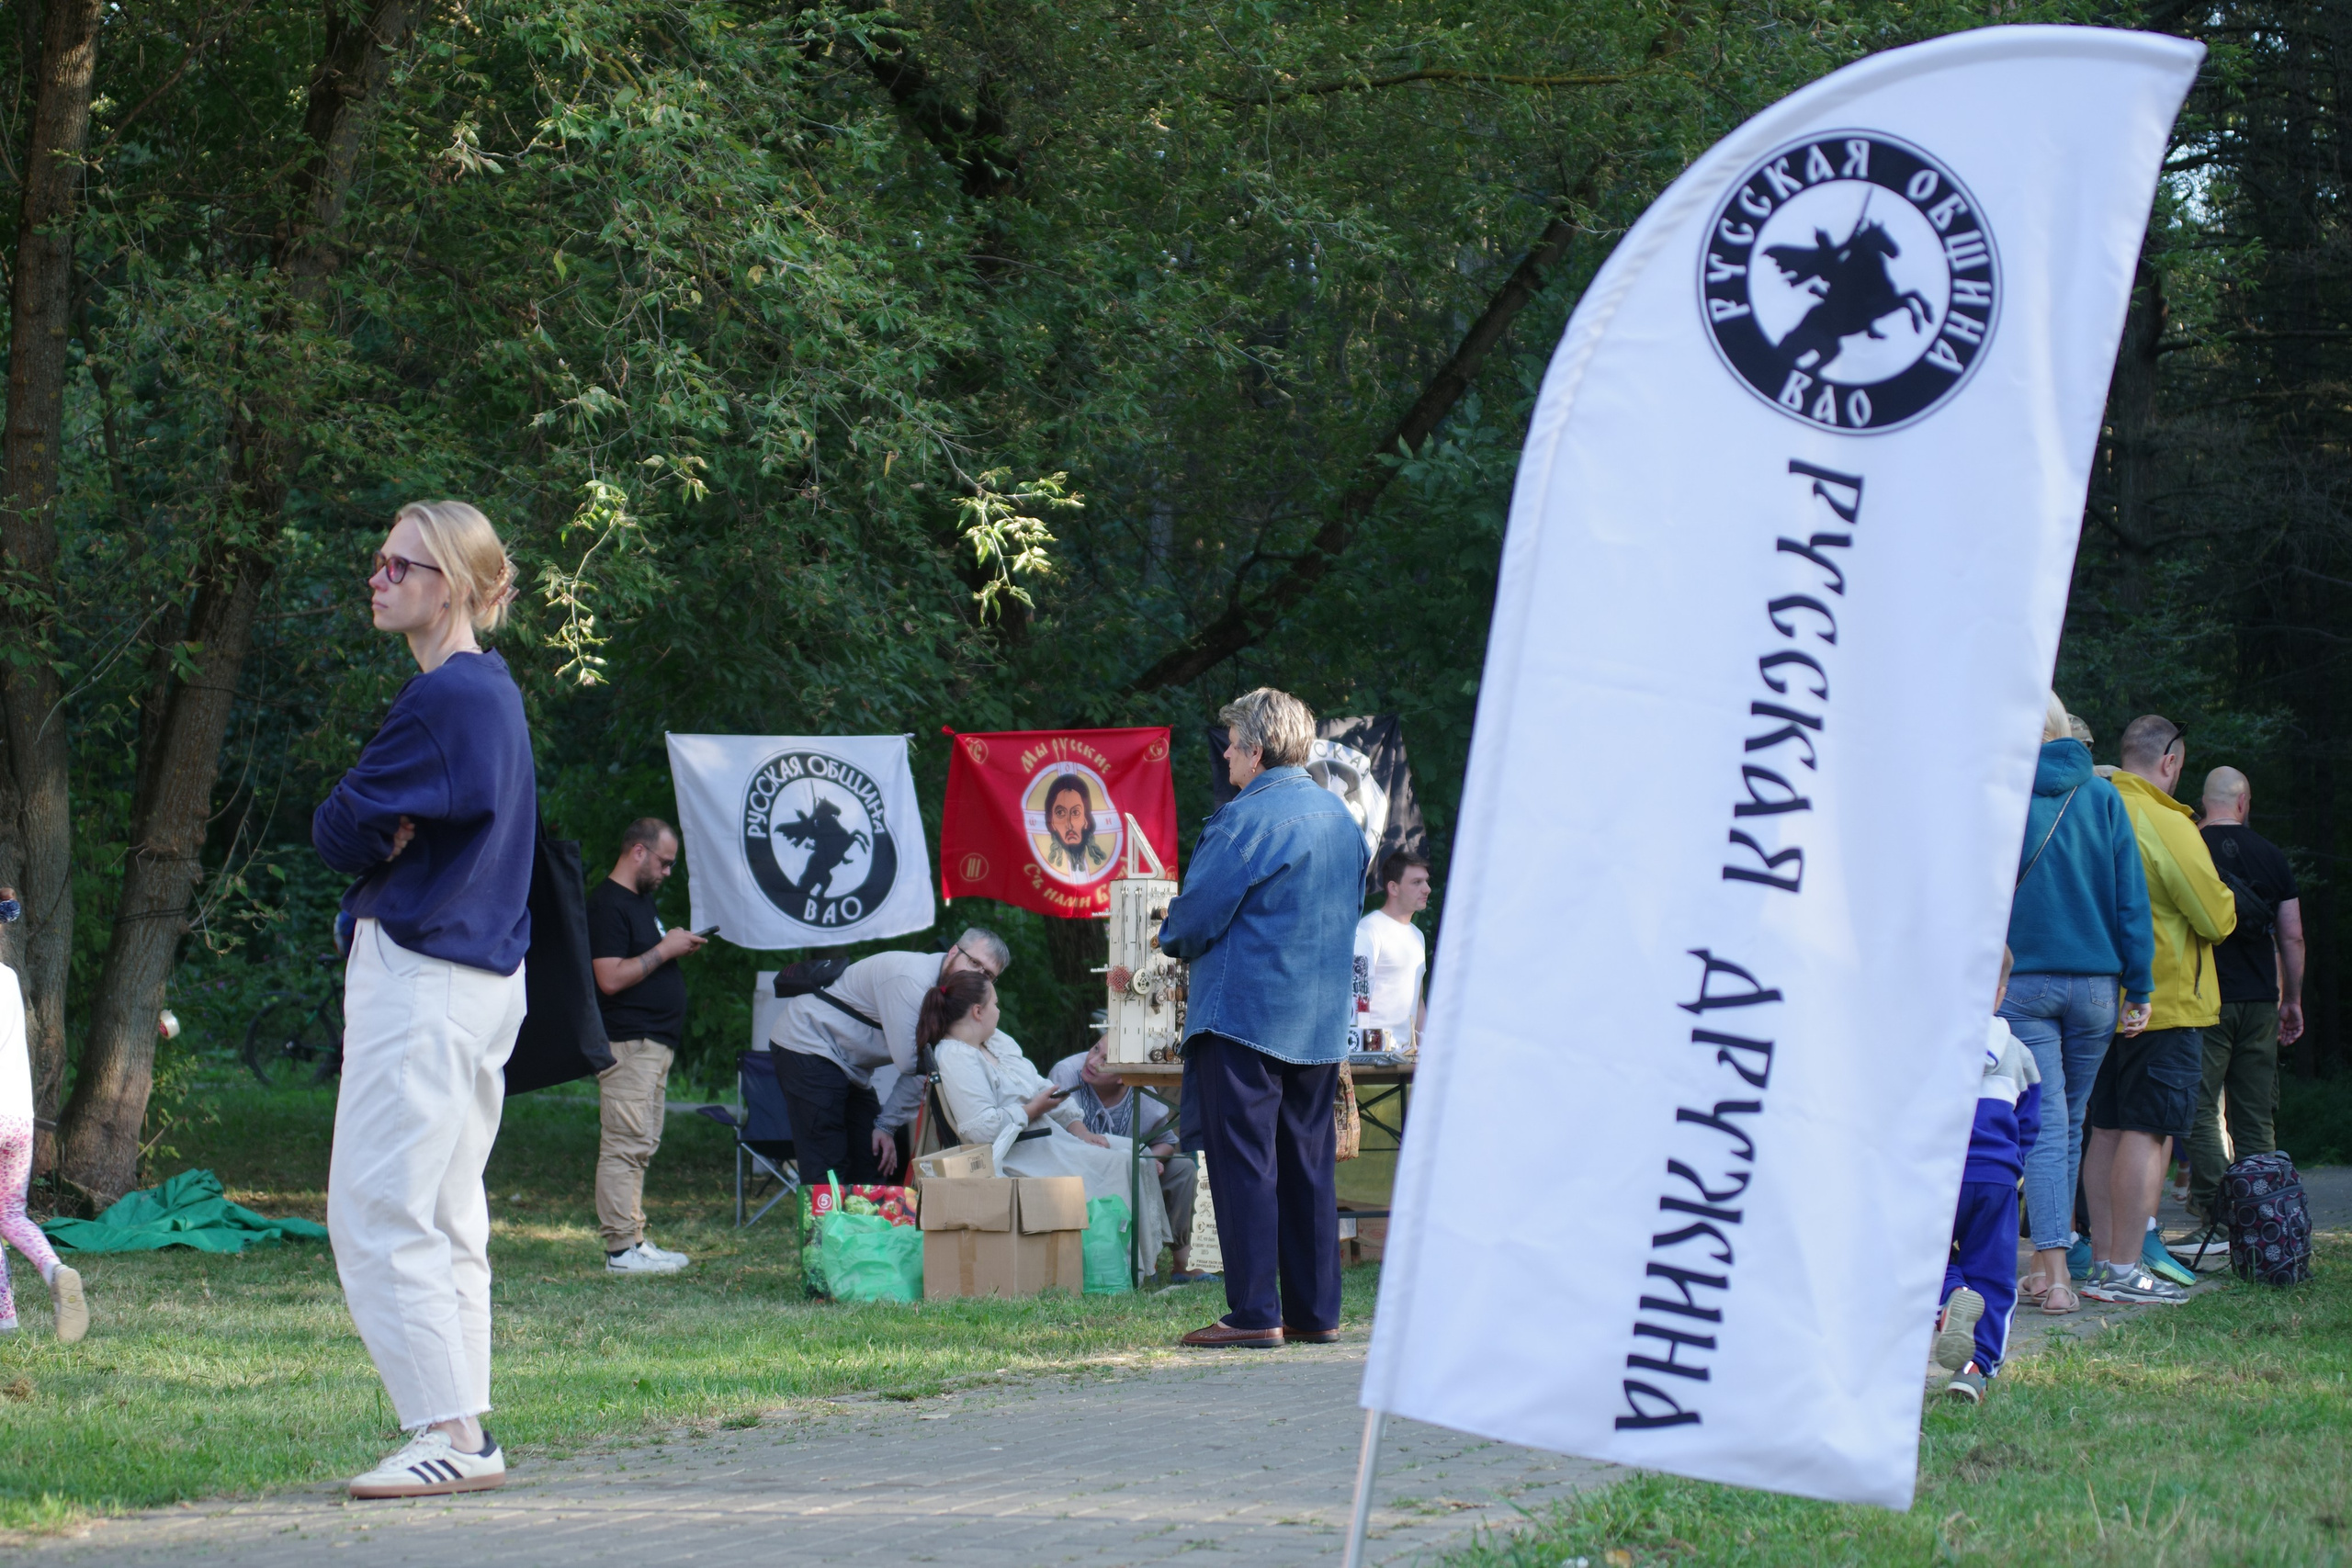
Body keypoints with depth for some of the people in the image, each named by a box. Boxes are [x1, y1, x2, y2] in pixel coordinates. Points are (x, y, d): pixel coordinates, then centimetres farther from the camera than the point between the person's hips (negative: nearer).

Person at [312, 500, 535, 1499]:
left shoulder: (442, 696, -16)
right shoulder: (496, 693, 15)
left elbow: (338, 831, -14)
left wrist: (374, 832, 4)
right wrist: (391, 832, -5)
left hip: (418, 975, -10)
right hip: (484, 974, 10)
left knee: (377, 1215, -9)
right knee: (447, 1219, 13)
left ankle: (450, 1435, -13)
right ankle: (467, 1432, 14)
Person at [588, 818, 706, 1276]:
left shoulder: (642, 899, 20)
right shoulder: (607, 904, -12)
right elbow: (611, 977, -20)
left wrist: (678, 945, 14)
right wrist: (664, 950, -15)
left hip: (655, 1043, 11)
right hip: (627, 1044, -11)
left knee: (640, 1147, 12)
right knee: (625, 1145, -11)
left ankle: (634, 1241, 15)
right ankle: (621, 1249, -13)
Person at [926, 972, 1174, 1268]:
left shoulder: (997, 1041, 16)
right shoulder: (954, 1058, -16)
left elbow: (1041, 1087, 19)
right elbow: (981, 1129, -26)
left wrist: (1077, 1126, 5)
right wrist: (1033, 1110, -13)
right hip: (1016, 1154, -11)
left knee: (1135, 1152, 0)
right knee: (1115, 1164, -21)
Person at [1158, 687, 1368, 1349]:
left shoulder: (1244, 819, -15)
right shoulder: (1340, 816, 11)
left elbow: (1197, 915, -13)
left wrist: (1172, 935, 8)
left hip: (1246, 1013, -8)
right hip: (1322, 1019, 8)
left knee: (1243, 1160, -5)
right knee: (1309, 1162, 11)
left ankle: (1255, 1313, -8)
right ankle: (1316, 1311, 12)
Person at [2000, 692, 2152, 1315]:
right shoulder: (2103, 797, 2)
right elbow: (2132, 898, 1)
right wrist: (2139, 989, 4)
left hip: (2024, 980, -2)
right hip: (2094, 984, 2)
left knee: (2045, 1129, -3)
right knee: (2071, 1124, 15)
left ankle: (2054, 1271, -14)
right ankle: (2050, 1263, 20)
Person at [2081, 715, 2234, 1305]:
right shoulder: (2167, 825, -16)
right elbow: (2218, 918, -13)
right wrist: (2223, 898, 8)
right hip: (2166, 1003, -8)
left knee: (2106, 1130, 12)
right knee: (2148, 1132, -7)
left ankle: (2103, 1258, 16)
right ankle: (2125, 1271, -9)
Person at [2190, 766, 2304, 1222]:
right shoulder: (2271, 856, 5)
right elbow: (2292, 936, 6)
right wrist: (2293, 1000, 16)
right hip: (2259, 998, 3)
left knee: (2199, 1108, -2)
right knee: (2256, 1115, 9)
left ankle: (2214, 1206, -16)